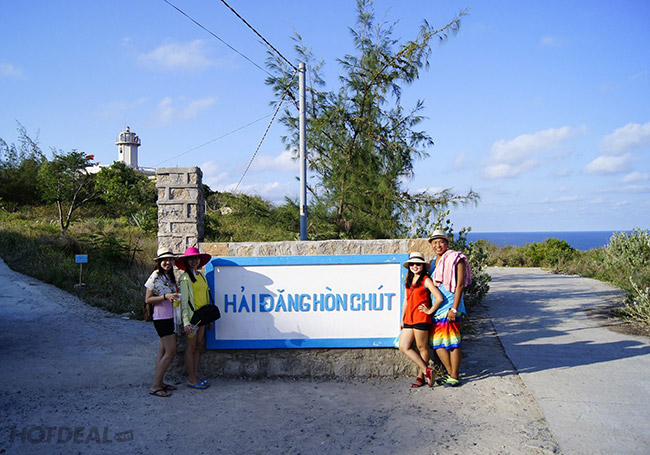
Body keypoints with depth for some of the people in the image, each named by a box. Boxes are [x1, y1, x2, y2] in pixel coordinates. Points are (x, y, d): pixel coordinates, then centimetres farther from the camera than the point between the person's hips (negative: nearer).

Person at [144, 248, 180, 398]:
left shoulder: (169, 276, 13)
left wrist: (176, 295, 6)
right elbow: (148, 300, -12)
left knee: (163, 351, 11)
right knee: (171, 352, -11)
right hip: (162, 318, -8)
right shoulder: (155, 276, -11)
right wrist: (165, 297, -22)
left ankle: (159, 383, 18)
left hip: (170, 317, 8)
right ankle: (155, 387, -5)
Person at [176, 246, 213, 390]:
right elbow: (183, 301, -12)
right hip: (192, 315, -7)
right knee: (191, 347, 0)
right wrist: (186, 321, -18)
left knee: (198, 346, 10)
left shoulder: (201, 275, 13)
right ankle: (191, 379, 6)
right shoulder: (185, 278, -7)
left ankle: (196, 376, 17)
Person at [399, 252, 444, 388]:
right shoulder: (408, 280, 16)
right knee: (403, 347, 3)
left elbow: (439, 298, -15)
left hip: (421, 319, -8)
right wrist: (402, 319, 19)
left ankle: (420, 377, 14)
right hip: (409, 319, 8)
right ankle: (426, 370, 9)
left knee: (422, 348, 2)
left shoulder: (426, 280, -6)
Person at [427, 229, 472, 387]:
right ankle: (450, 373, 22)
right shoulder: (433, 262, 17)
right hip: (436, 309, 8)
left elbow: (459, 285, -12)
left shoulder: (456, 259, -6)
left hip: (449, 307, -8)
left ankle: (455, 378, 6)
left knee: (452, 343, -3)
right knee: (437, 342, 9)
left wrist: (454, 309, -17)